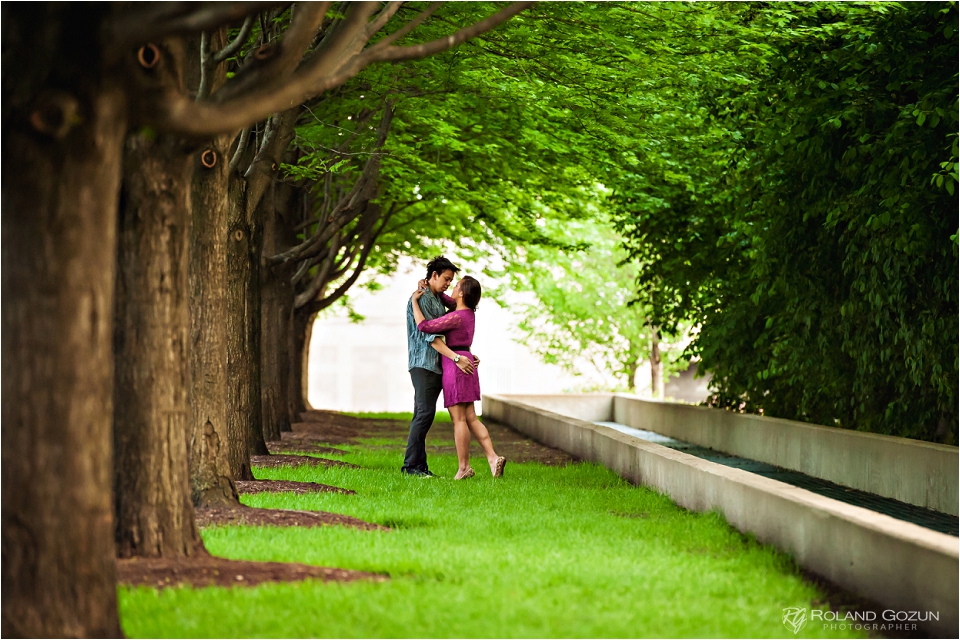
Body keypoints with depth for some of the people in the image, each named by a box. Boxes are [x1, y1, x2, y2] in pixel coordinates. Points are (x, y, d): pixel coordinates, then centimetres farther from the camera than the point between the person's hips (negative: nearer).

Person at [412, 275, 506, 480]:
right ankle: (493, 458, -4)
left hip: (454, 365, -9)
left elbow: (424, 326, -20)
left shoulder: (457, 317, -17)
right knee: (471, 418, 8)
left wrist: (414, 301, -9)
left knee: (459, 419, -4)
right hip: (464, 363, 9)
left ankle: (464, 467, -2)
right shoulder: (469, 312, 11)